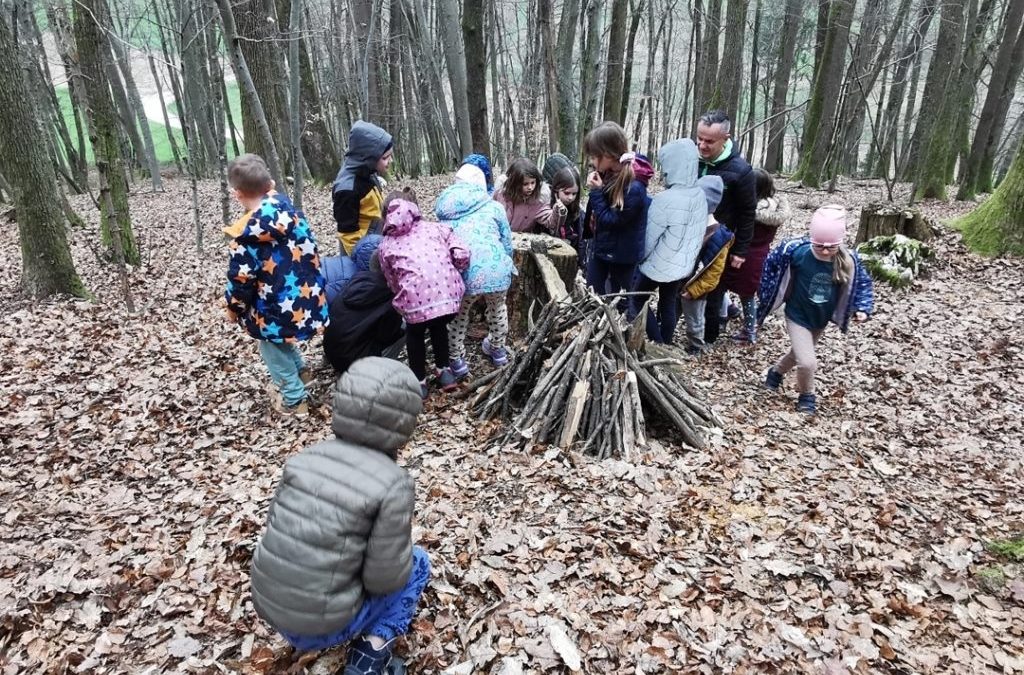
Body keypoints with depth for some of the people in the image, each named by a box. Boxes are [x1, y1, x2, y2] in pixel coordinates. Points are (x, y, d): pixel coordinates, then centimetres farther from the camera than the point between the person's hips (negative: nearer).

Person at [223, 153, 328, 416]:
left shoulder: (248, 234, -23)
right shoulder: (289, 209, -3)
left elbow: (241, 278, -14)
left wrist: (233, 307, 4)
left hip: (278, 307, -7)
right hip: (307, 297, 7)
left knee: (272, 347, 19)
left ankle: (294, 398, 27)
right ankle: (299, 369, 50)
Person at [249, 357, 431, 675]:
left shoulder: (306, 456, -5)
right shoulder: (394, 484, -21)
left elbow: (276, 522, 5)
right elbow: (383, 578, -16)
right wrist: (401, 538, 4)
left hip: (270, 610, 6)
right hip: (321, 627, -6)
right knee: (418, 562, 14)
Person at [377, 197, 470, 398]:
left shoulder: (386, 245, 19)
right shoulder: (436, 227, 19)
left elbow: (392, 282, 18)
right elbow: (462, 255, 7)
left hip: (416, 299, -1)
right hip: (450, 296, 2)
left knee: (415, 333, 30)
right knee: (439, 327, 34)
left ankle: (419, 382, 34)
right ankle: (444, 371, 38)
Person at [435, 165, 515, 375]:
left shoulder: (445, 210, 18)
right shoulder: (494, 207, 13)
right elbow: (508, 243, 15)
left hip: (463, 275, 0)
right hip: (496, 270, 0)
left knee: (458, 313, 28)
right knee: (497, 307, 31)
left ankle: (457, 359, 35)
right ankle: (497, 349, 50)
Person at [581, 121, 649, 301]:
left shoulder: (634, 187, -29)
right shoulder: (608, 175, -5)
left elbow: (610, 220, -22)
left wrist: (597, 191, -23)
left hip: (622, 254, -7)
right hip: (601, 247, 7)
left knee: (619, 301, 12)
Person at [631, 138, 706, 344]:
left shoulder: (664, 200, -29)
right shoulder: (700, 195, -7)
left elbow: (648, 238, -18)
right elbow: (700, 232, 5)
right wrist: (688, 255, 18)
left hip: (659, 265, -6)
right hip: (684, 264, 6)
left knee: (637, 299, 14)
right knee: (669, 305, 20)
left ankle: (658, 345, 12)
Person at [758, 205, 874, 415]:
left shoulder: (848, 261, -19)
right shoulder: (797, 251, -28)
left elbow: (863, 282, -1)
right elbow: (771, 263, -11)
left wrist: (862, 308, -15)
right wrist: (766, 292, -8)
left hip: (821, 320, 4)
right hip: (797, 317, -4)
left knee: (799, 353, 26)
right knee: (808, 362, -13)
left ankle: (776, 371, 57)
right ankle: (807, 395, 19)